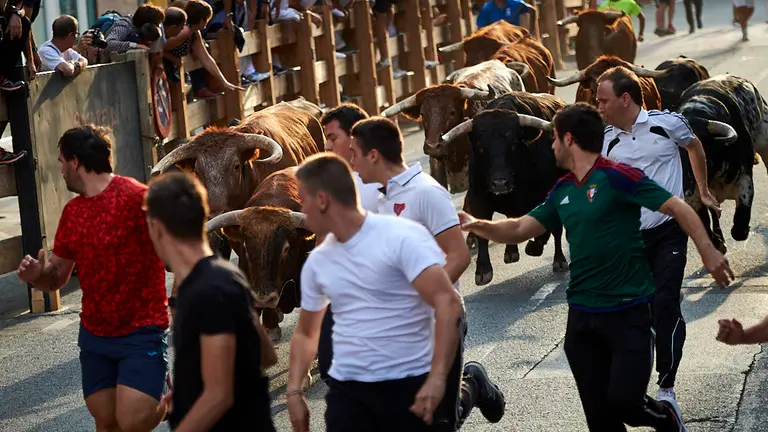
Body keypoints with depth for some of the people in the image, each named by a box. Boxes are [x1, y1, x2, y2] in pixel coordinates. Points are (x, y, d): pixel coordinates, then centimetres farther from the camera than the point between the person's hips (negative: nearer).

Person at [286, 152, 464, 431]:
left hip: (409, 385, -5)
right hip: (346, 389, 5)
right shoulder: (317, 261, 10)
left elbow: (448, 304, -20)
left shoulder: (403, 237, -11)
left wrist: (437, 378, -30)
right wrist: (294, 390, 9)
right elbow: (305, 332, 23)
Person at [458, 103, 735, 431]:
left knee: (622, 402, -13)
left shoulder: (617, 176, -12)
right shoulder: (562, 191, 9)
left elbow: (678, 208, -13)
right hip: (582, 315, 7)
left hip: (629, 311, -7)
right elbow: (519, 230, 15)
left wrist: (708, 253, -22)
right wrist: (477, 225, 0)